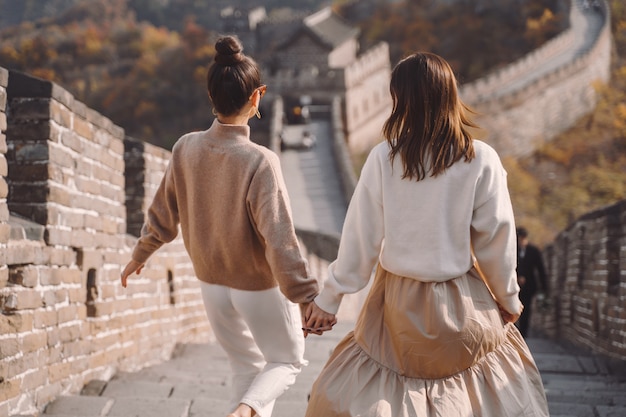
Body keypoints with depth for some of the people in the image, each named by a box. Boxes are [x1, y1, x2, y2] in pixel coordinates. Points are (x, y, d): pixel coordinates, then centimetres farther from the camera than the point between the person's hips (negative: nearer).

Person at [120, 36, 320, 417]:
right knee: (288, 360, 17)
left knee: (246, 365, 23)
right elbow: (280, 242, -27)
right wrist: (306, 300, -19)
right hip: (261, 288, -5)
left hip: (212, 284, 5)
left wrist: (140, 256, 20)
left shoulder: (186, 148, -12)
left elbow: (163, 214, 2)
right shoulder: (260, 162, -27)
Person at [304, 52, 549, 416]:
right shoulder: (481, 160, -12)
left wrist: (330, 298, 5)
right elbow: (496, 239, -5)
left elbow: (360, 236, -6)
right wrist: (509, 298, 11)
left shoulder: (383, 158, -11)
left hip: (399, 304, 0)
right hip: (462, 305, 0)